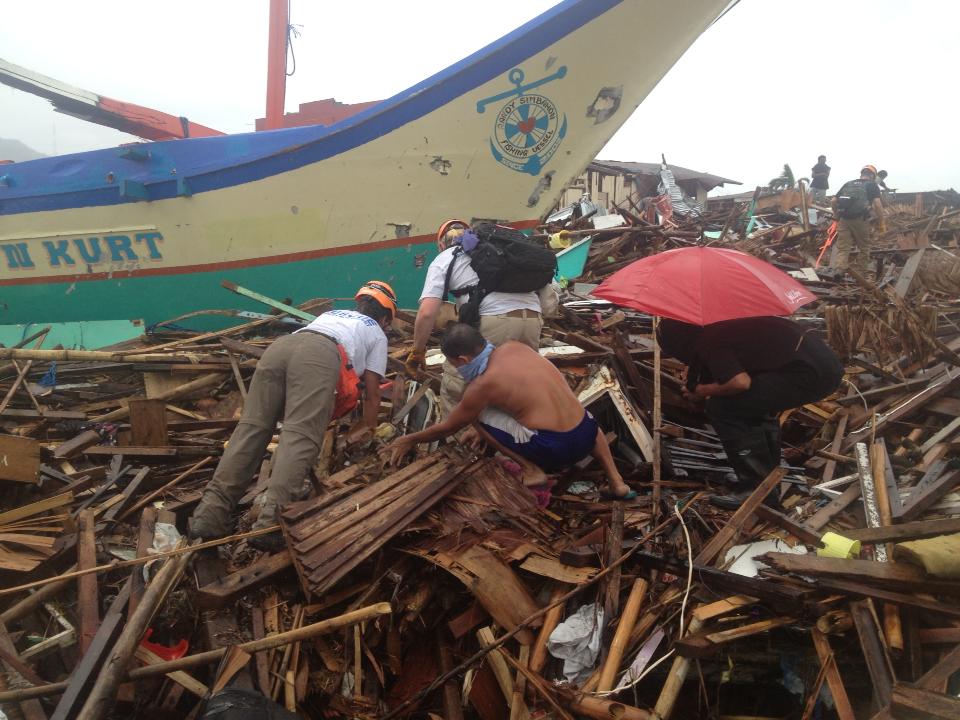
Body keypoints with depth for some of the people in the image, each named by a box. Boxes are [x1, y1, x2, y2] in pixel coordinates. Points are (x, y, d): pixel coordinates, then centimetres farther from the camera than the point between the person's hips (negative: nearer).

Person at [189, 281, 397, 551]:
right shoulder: (377, 334, 31)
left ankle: (210, 515, -11)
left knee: (251, 427, -2)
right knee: (300, 435, -15)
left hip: (278, 346, 5)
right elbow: (372, 393, 29)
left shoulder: (332, 314, 45)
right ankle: (272, 524, -30)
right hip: (319, 355, -5)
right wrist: (368, 428, 44)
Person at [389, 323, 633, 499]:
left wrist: (409, 440, 22)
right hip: (586, 437, 7)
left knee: (477, 415, 3)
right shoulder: (515, 346, 8)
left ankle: (531, 470, 2)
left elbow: (447, 427, 6)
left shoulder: (483, 383, -8)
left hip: (553, 450, -6)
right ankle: (616, 480, 27)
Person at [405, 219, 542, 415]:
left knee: (453, 384, 12)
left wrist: (417, 352, 16)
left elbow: (427, 312, 3)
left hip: (495, 322, -5)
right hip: (533, 320, 6)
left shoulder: (443, 260, 15)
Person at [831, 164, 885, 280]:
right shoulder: (872, 185, 9)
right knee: (864, 247, 13)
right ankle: (862, 273, 20)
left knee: (842, 248, 1)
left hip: (844, 219, 3)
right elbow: (877, 204, -4)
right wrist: (882, 223, 1)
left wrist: (837, 216, 26)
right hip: (860, 219, -3)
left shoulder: (848, 184, 20)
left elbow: (834, 201, 15)